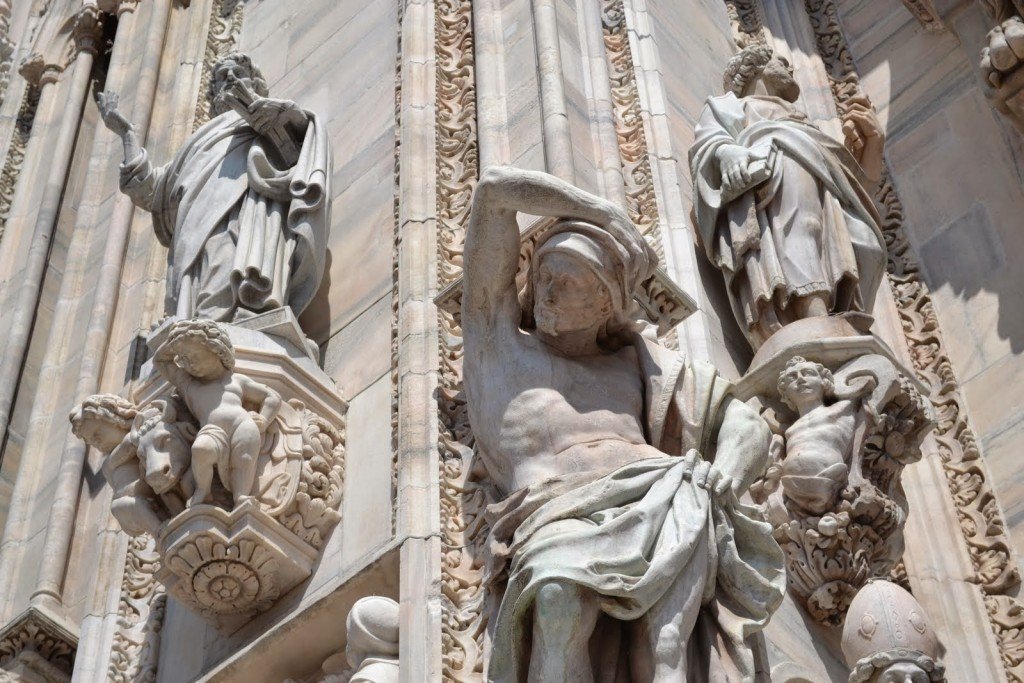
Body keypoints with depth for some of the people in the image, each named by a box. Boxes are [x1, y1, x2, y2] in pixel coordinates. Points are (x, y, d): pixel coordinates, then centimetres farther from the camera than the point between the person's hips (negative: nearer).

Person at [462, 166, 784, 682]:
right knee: (558, 596, -39)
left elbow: (747, 426, 24)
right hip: (557, 517, -2)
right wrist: (607, 218, 27)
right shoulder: (495, 334, 27)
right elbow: (494, 188, 23)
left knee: (689, 497, -37)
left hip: (645, 502, 2)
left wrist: (725, 475, 0)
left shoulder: (636, 364, 31)